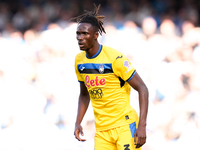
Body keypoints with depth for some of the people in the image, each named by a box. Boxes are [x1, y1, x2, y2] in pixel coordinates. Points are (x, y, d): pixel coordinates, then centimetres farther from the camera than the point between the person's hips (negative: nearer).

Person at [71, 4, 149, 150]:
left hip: (125, 125, -6)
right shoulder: (79, 60, 6)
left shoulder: (115, 58, -13)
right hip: (101, 130, 6)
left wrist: (142, 126, -19)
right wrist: (78, 123, 5)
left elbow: (142, 89, -11)